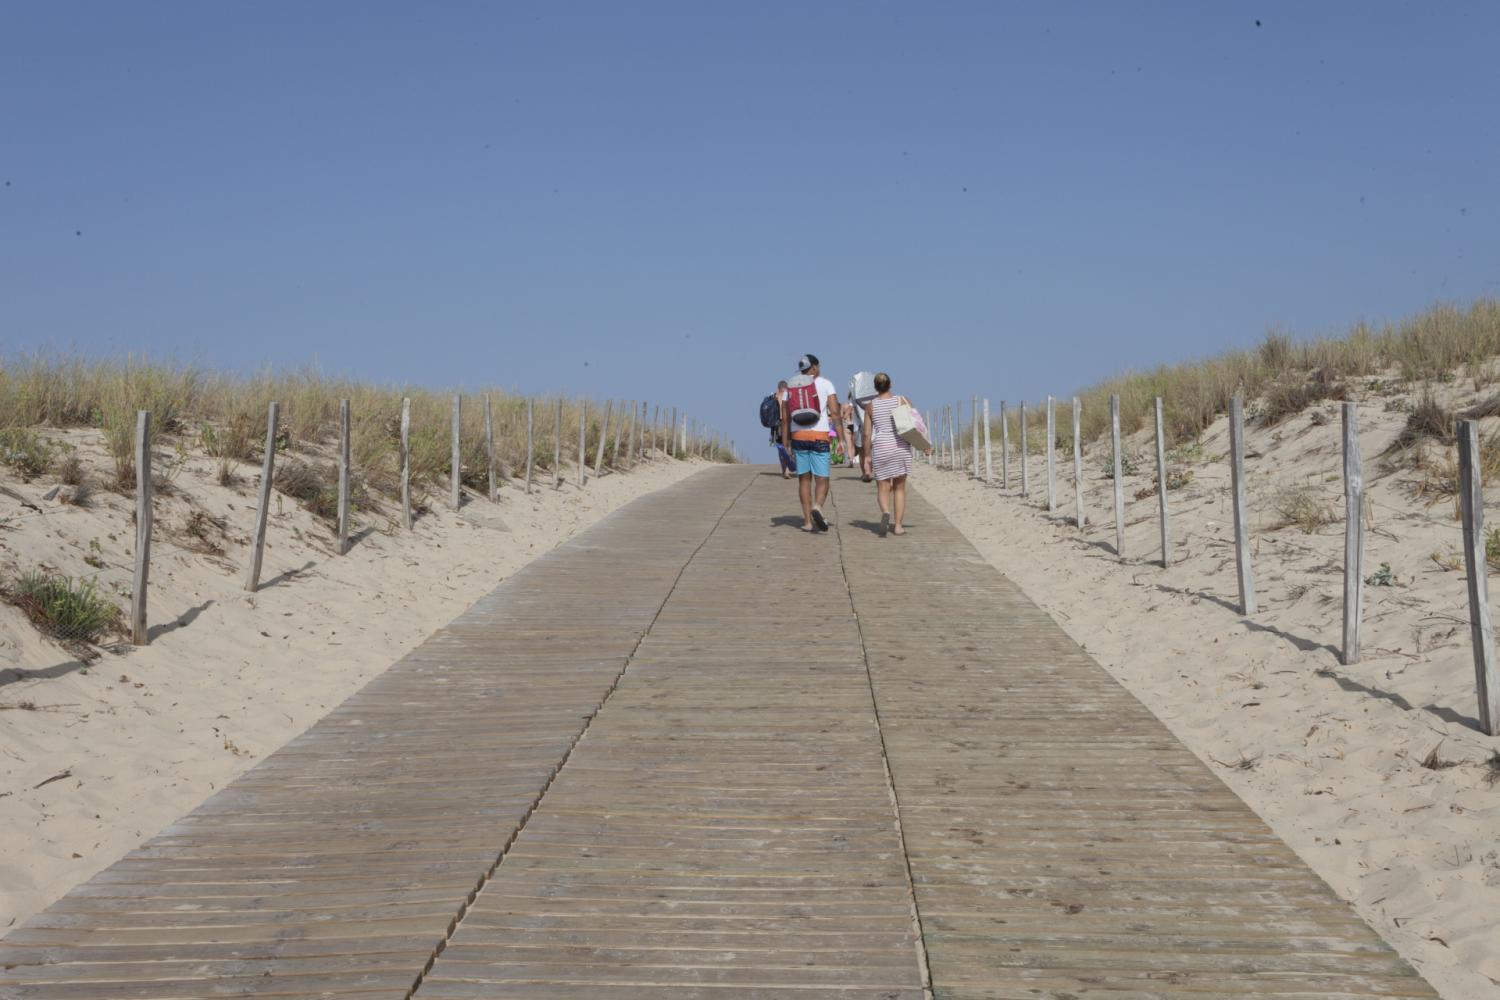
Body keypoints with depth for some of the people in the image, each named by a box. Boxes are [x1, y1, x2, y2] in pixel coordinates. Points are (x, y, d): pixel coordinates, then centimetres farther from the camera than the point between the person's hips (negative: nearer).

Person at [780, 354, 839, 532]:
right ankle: (817, 506, -27)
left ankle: (807, 520, 7)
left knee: (804, 479, 11)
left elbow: (785, 418, 6)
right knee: (822, 479, 1)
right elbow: (834, 412, -7)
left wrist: (786, 444, 11)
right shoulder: (825, 384, 2)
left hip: (798, 436, 3)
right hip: (819, 436, -3)